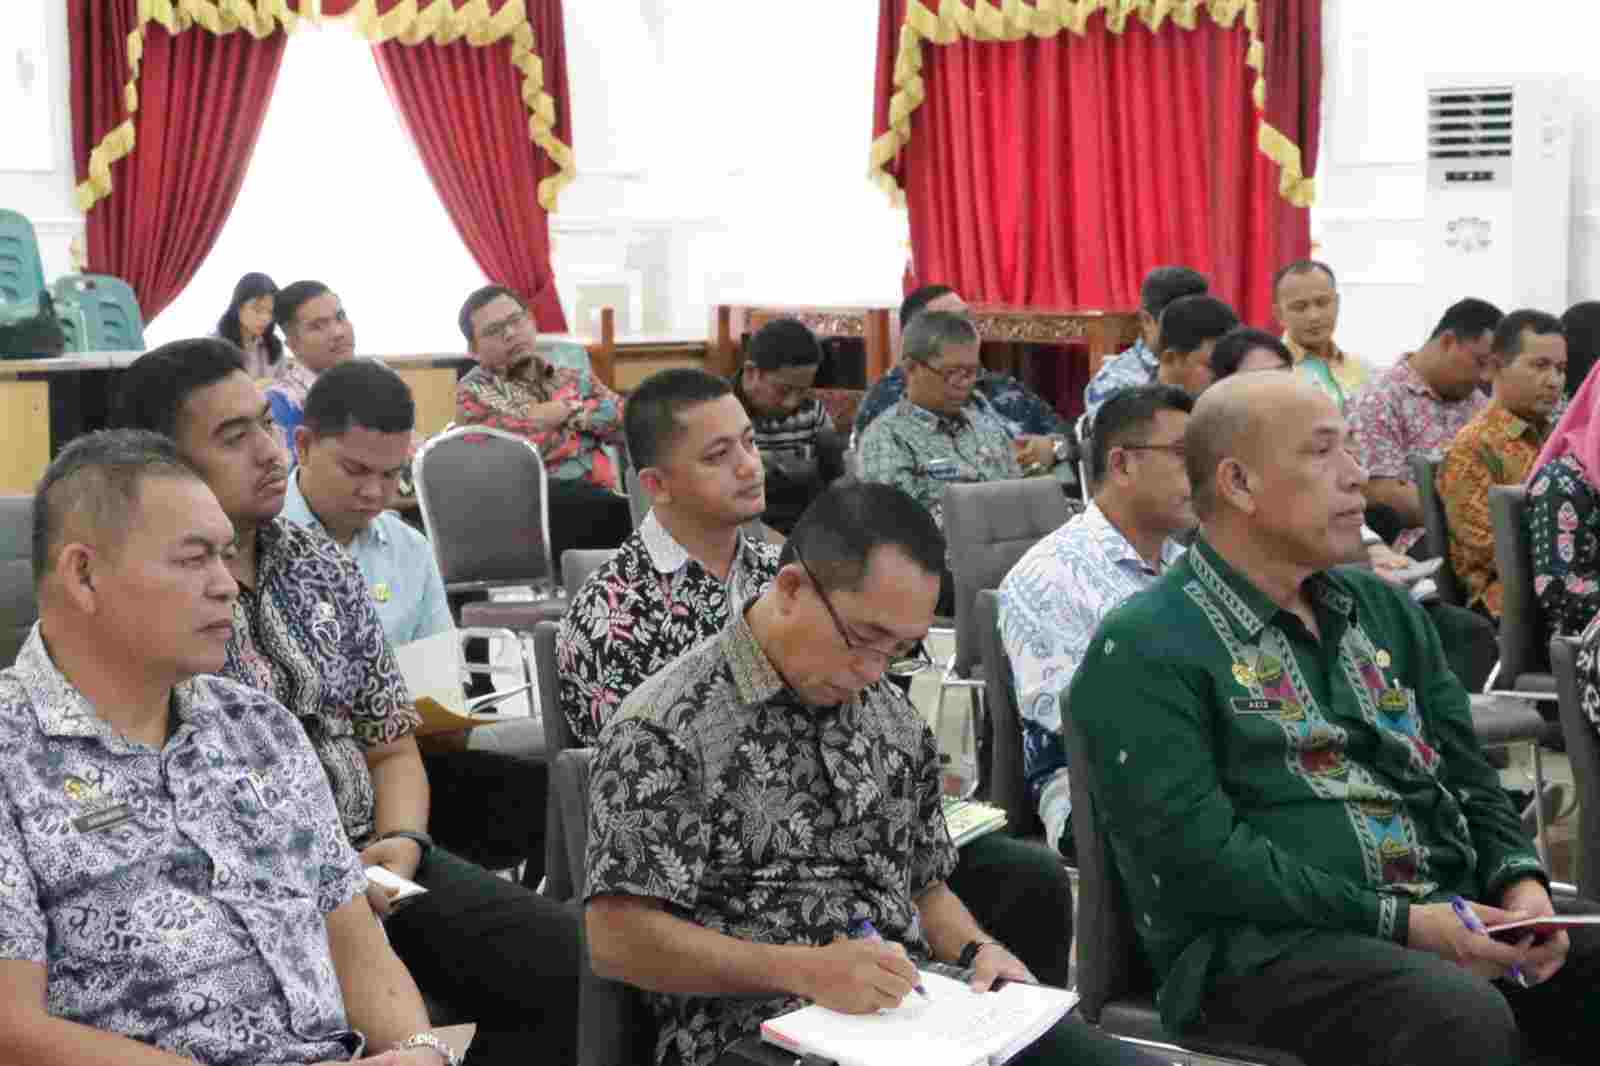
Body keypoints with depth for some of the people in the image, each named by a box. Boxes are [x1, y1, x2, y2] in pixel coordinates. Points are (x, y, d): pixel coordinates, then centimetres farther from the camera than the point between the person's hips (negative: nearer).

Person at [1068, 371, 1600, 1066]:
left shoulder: (1386, 610, 19)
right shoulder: (1143, 649, -5)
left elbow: (1468, 776, 20)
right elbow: (1198, 854, -14)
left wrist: (1519, 881, -1)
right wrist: (1398, 923, -17)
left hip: (1453, 913, 7)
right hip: (1264, 940, -7)